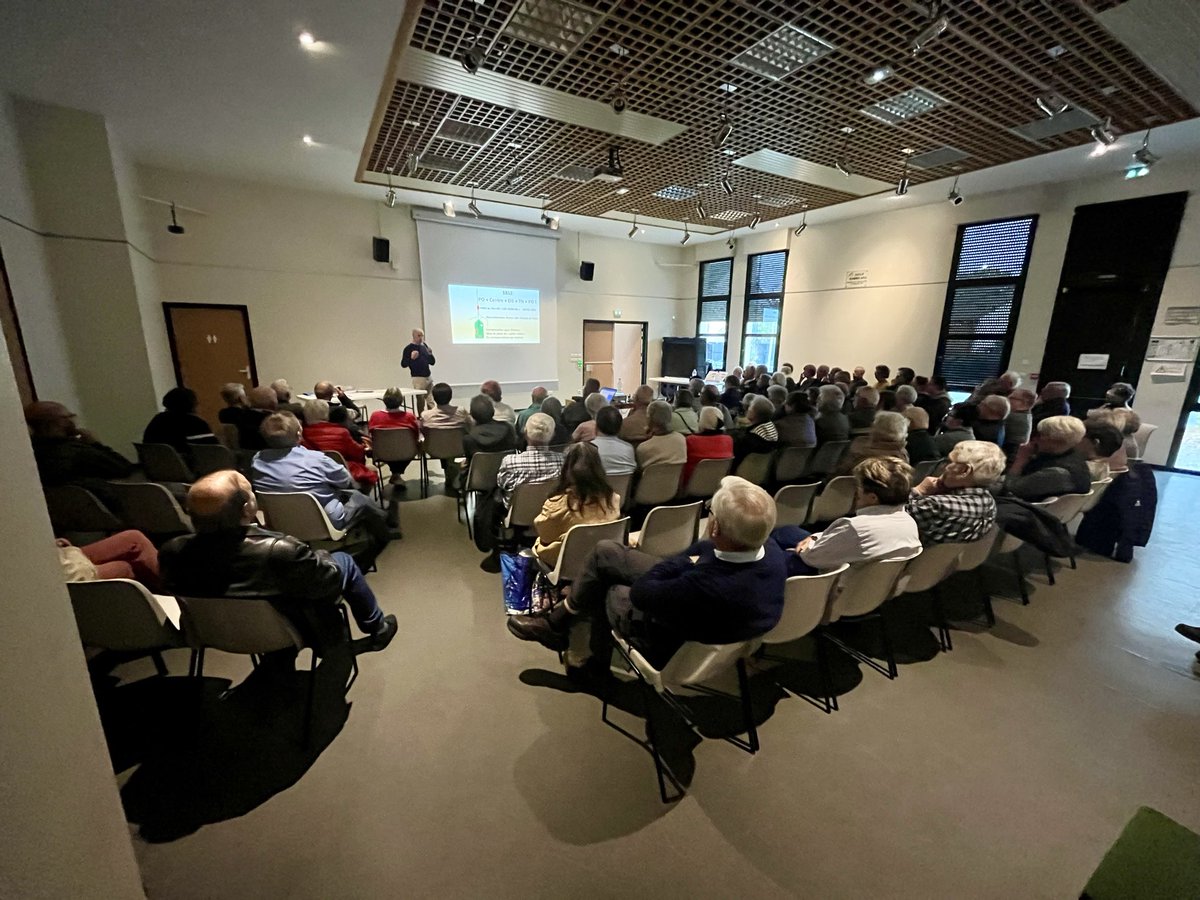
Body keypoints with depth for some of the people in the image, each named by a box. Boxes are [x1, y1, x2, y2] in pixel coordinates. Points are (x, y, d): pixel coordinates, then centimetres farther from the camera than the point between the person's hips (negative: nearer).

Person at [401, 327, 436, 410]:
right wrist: (411, 358, -24)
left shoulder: (425, 346, 11)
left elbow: (433, 362, 14)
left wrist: (430, 354, -6)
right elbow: (403, 364, -7)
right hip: (418, 378, -5)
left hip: (428, 377, 6)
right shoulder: (408, 348, -5)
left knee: (432, 402, 7)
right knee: (420, 401, -2)